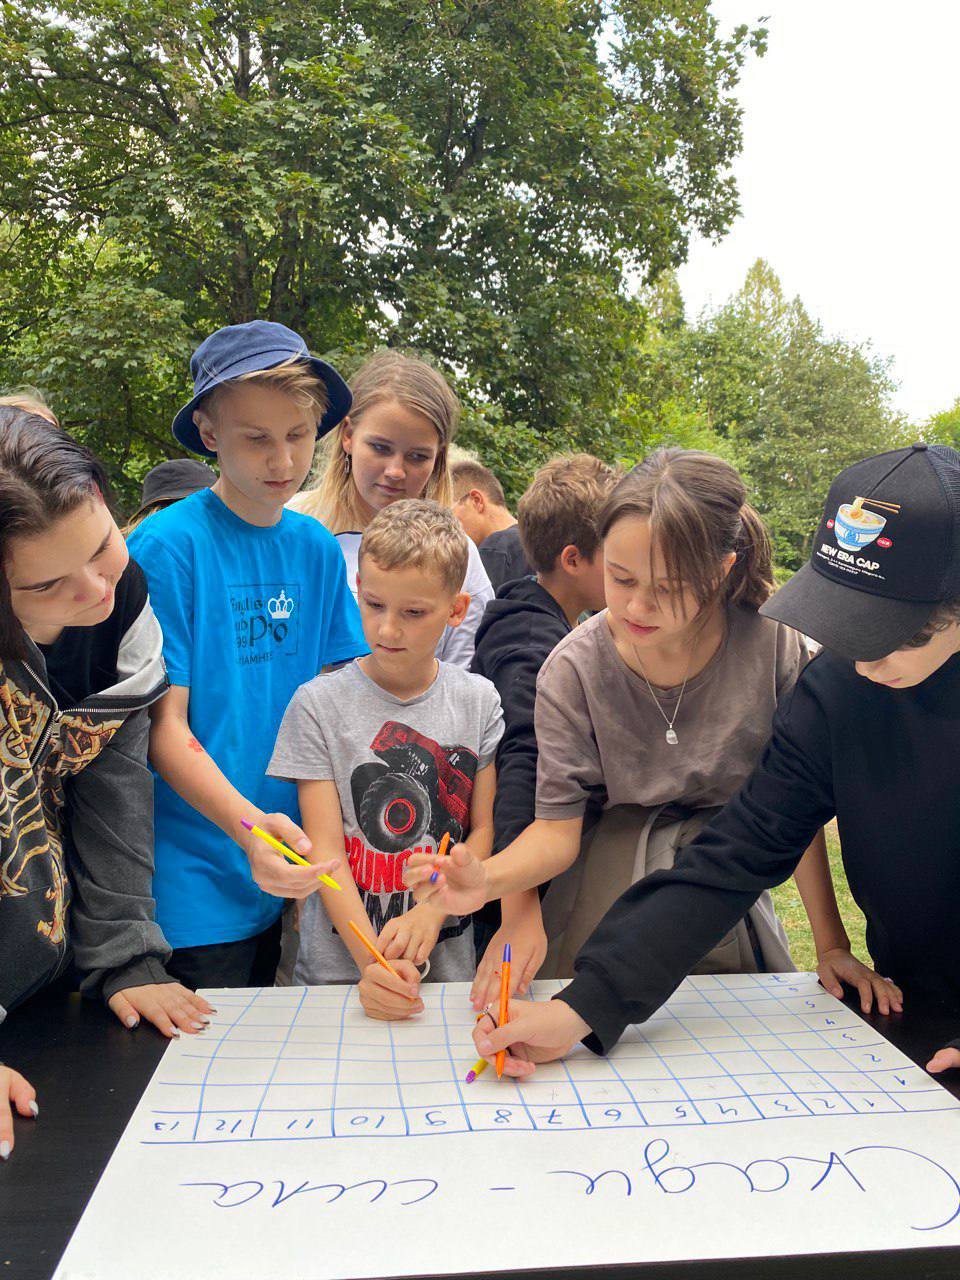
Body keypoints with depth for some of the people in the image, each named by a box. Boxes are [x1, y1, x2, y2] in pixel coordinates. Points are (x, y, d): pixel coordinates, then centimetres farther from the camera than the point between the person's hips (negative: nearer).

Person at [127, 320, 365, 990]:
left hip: (291, 882, 5)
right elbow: (165, 726, -14)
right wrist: (246, 826, -29)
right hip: (199, 889, -5)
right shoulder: (166, 546, -13)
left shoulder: (317, 548, 3)